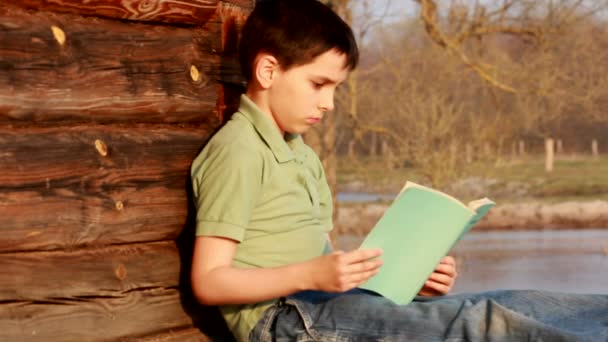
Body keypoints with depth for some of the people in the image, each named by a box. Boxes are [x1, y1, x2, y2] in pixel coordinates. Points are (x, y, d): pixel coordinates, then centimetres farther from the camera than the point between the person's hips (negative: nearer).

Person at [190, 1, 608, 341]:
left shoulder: (303, 157, 22)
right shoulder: (237, 151, -7)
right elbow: (209, 281, -14)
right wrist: (312, 275, -26)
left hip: (329, 305, 9)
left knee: (511, 305, -5)